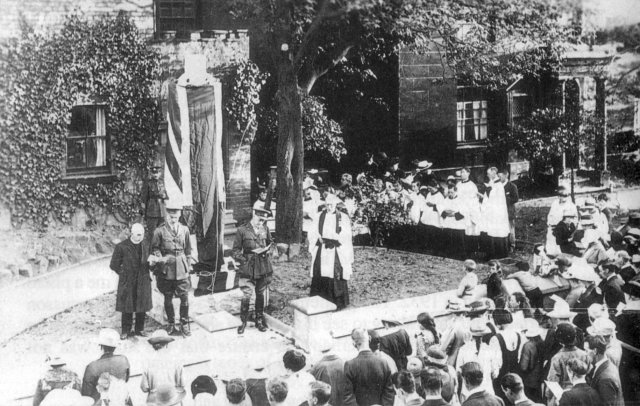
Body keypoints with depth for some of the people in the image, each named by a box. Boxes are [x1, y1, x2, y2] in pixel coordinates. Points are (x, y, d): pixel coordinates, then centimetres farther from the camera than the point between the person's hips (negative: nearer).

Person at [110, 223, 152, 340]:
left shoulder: (146, 244, 3)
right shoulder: (122, 247, -9)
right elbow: (113, 265, -1)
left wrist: (146, 273, 7)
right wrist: (124, 274, -3)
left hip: (143, 281, 3)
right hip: (127, 282, -3)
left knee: (142, 307, 9)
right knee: (127, 308, 4)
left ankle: (139, 329, 23)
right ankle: (126, 331, 16)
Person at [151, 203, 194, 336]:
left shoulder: (184, 230, 5)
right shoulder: (160, 231, -3)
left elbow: (188, 250, 11)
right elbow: (155, 248, 3)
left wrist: (188, 266, 9)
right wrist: (159, 258, -15)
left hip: (181, 269, 1)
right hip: (166, 269, -1)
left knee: (184, 297, -1)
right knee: (168, 298, 9)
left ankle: (184, 323, 14)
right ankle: (171, 323, 24)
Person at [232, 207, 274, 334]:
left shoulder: (265, 228, 7)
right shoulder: (242, 230, -4)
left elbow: (270, 243, 22)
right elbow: (236, 251, 0)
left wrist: (267, 250, 3)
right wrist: (244, 259, -12)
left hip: (263, 267, 4)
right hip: (248, 269, -4)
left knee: (261, 295, 11)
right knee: (246, 296, -8)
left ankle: (260, 320, 25)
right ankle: (243, 322, 6)